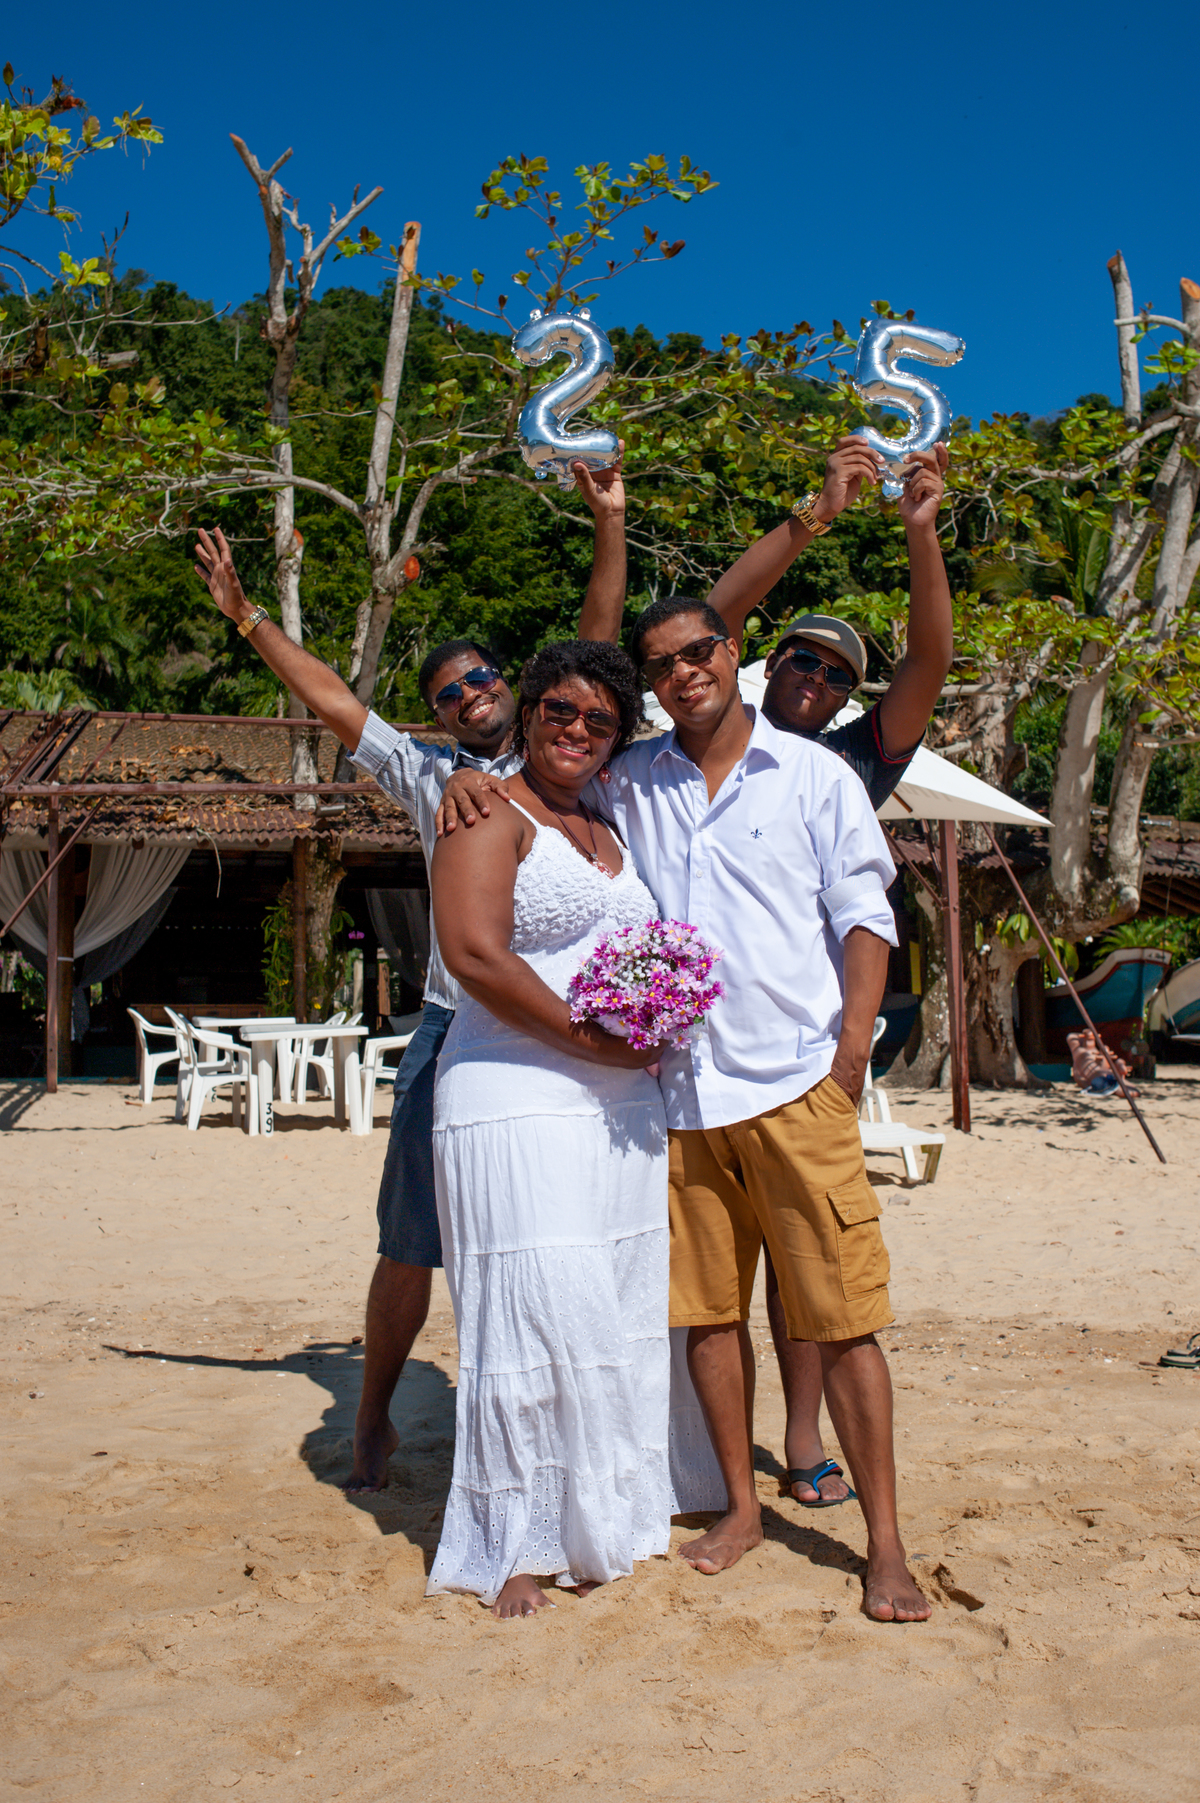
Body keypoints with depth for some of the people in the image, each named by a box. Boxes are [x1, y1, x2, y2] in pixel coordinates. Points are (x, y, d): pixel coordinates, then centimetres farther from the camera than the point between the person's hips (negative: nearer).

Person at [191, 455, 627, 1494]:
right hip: (454, 1030, 1)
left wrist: (610, 524, -2)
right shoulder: (428, 775, 14)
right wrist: (248, 620, 18)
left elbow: (598, 645, 4)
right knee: (411, 1244, 4)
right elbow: (333, 700, 18)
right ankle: (374, 1420, 22)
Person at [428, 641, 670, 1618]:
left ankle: (604, 1518, 25)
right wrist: (582, 1035, -18)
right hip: (517, 1104, -8)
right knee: (534, 1311, -8)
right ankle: (516, 1544, 6)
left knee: (618, 1311, 11)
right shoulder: (490, 817, -4)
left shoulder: (613, 832, 20)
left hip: (624, 1102, 8)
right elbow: (474, 953, -17)